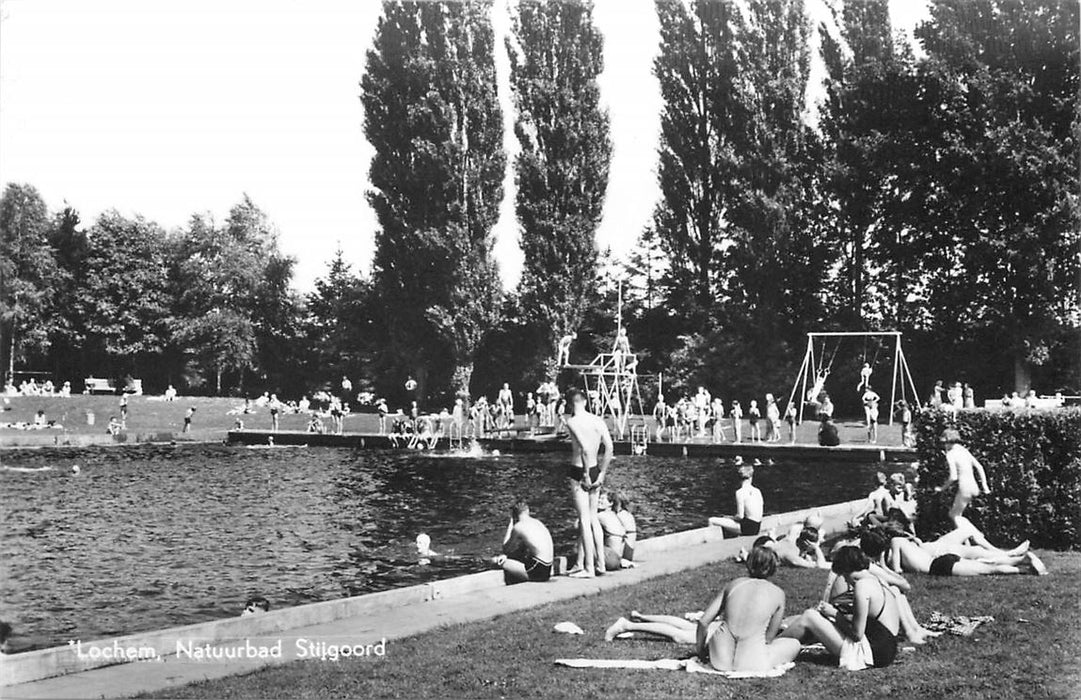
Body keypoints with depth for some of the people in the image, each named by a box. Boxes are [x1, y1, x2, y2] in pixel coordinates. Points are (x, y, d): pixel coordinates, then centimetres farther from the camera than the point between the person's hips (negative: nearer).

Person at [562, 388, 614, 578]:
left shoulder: (572, 422, -12)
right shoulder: (598, 421, 5)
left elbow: (585, 448, -23)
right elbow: (609, 448, 0)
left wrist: (586, 475, -17)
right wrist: (602, 474, 5)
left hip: (578, 471, -6)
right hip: (595, 470, 6)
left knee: (584, 520, -3)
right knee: (593, 518, 17)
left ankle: (589, 568, 0)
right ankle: (600, 563, 20)